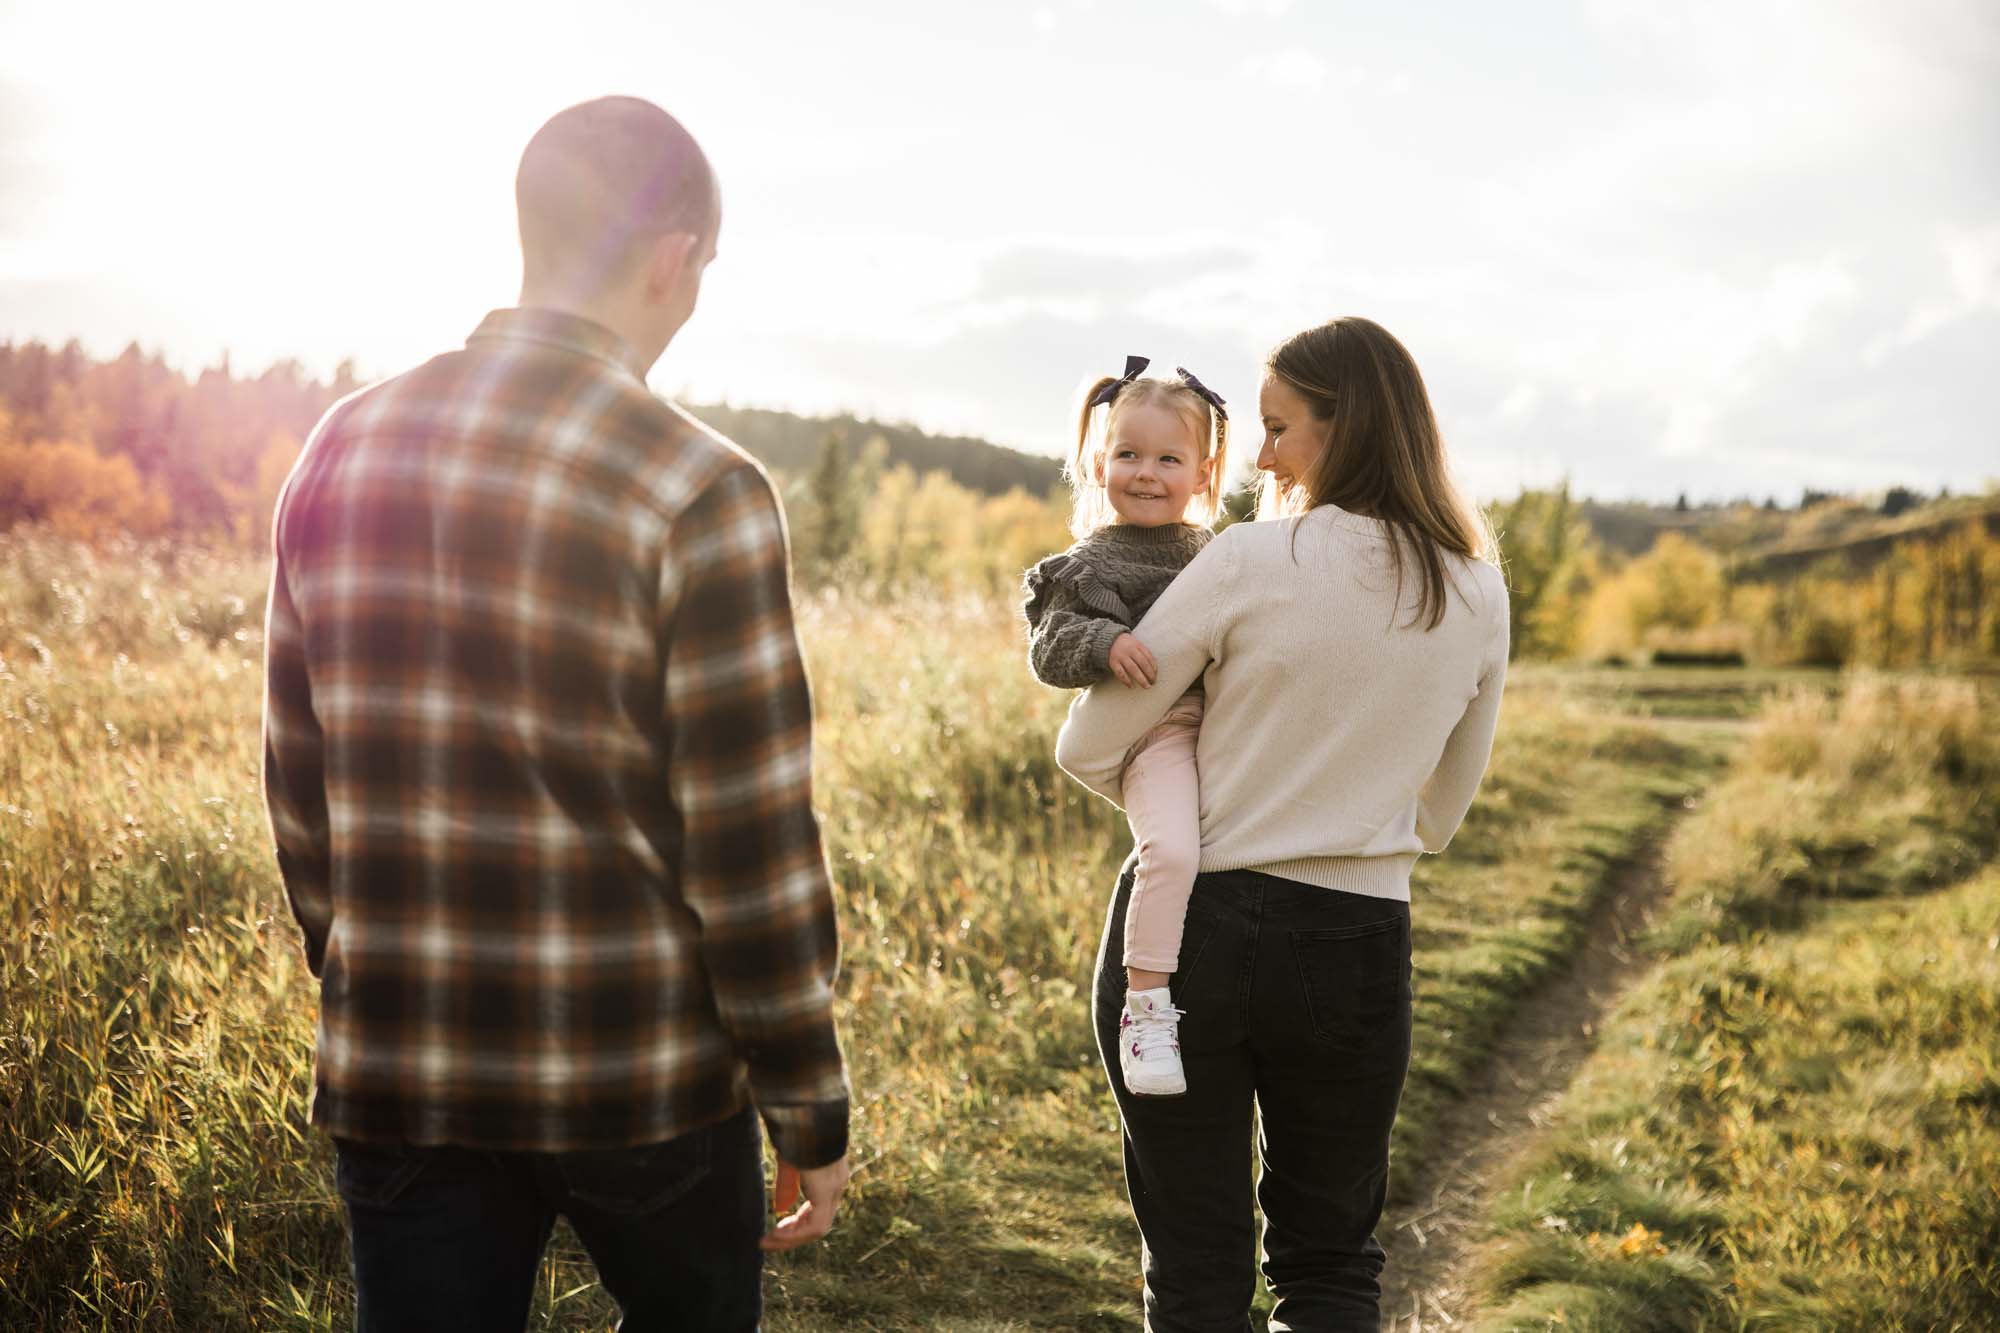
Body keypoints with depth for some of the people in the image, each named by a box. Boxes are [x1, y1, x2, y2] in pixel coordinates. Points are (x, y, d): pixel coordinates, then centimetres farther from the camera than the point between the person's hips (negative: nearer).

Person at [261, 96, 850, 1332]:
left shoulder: (343, 453, 1)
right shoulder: (698, 492, -15)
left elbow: (301, 785, 8)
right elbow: (751, 846, -14)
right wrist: (811, 1112, -3)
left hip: (396, 1077, 4)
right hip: (642, 1074, -3)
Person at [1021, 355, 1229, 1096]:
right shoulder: (1091, 565, 5)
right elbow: (1049, 651, -3)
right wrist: (1105, 644, -20)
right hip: (1155, 733, -6)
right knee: (1170, 849, -29)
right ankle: (1147, 1006, -20)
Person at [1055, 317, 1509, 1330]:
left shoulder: (1249, 561, -11)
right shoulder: (1479, 596, 1)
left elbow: (1088, 753, -5)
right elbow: (1440, 815, 12)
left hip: (1190, 929, -3)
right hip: (1357, 950, 3)